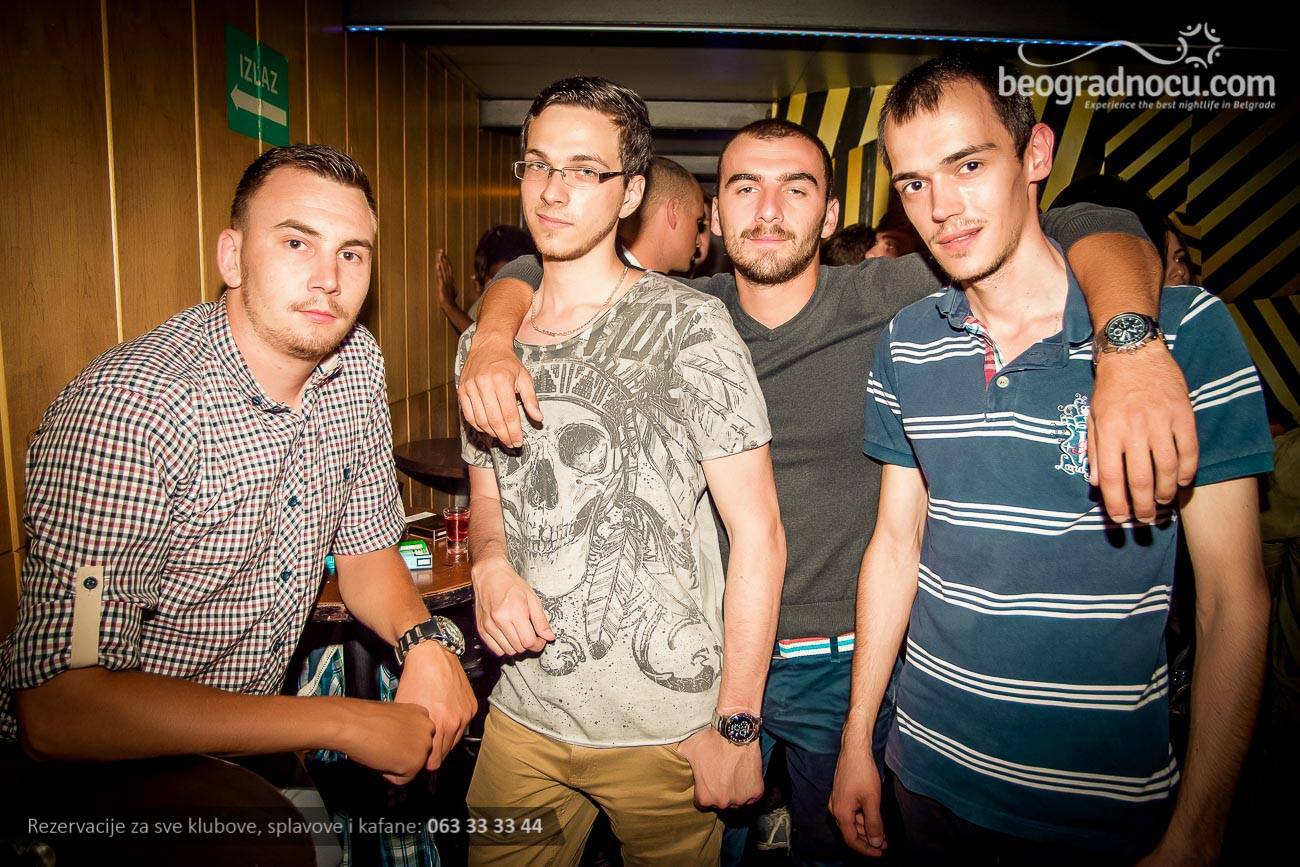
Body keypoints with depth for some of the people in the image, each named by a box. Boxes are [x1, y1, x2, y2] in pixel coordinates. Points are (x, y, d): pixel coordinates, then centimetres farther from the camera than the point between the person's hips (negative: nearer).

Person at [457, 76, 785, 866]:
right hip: (522, 715, 5)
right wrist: (491, 561, -7)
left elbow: (759, 536, -12)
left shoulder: (688, 326, -13)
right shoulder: (484, 341, 4)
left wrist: (737, 723, -13)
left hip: (665, 731, -4)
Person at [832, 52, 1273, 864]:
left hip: (1107, 802, -3)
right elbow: (896, 544, 4)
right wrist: (857, 738, 7)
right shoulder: (905, 346, -3)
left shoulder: (1185, 328, -13)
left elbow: (1234, 597, -10)